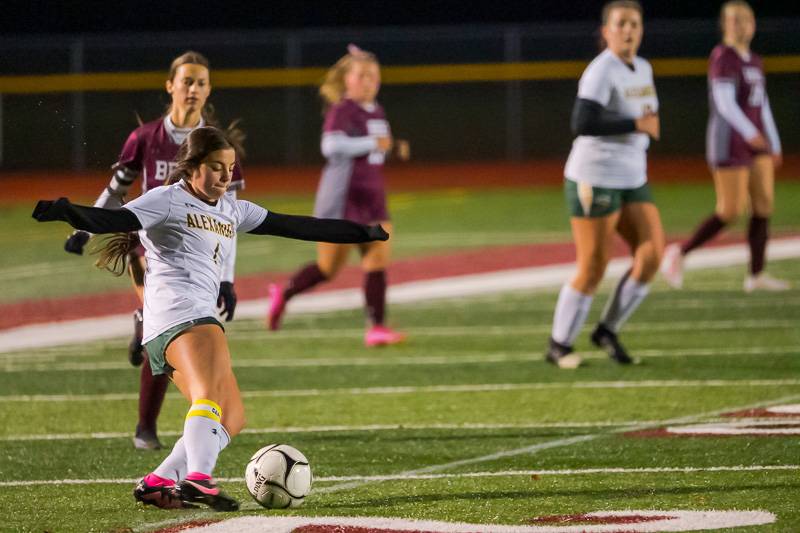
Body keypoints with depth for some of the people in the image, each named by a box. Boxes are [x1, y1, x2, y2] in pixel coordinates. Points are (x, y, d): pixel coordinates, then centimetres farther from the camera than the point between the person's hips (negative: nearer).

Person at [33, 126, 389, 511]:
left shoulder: (231, 211, 26)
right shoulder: (167, 200, 1)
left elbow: (294, 226, 30)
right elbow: (117, 220, -15)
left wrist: (361, 233, 32)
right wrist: (67, 213, -35)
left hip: (201, 317, 10)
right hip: (180, 314, -10)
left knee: (231, 418, 7)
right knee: (211, 394, -30)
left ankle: (158, 483, 0)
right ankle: (198, 479, -50)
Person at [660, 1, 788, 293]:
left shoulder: (753, 61, 14)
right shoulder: (724, 57, -13)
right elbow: (725, 102, -23)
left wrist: (775, 146, 18)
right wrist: (750, 133, -34)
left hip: (756, 144, 8)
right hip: (729, 144, -8)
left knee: (764, 205, 1)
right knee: (731, 212, -8)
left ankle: (756, 275, 4)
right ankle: (680, 252, 7)